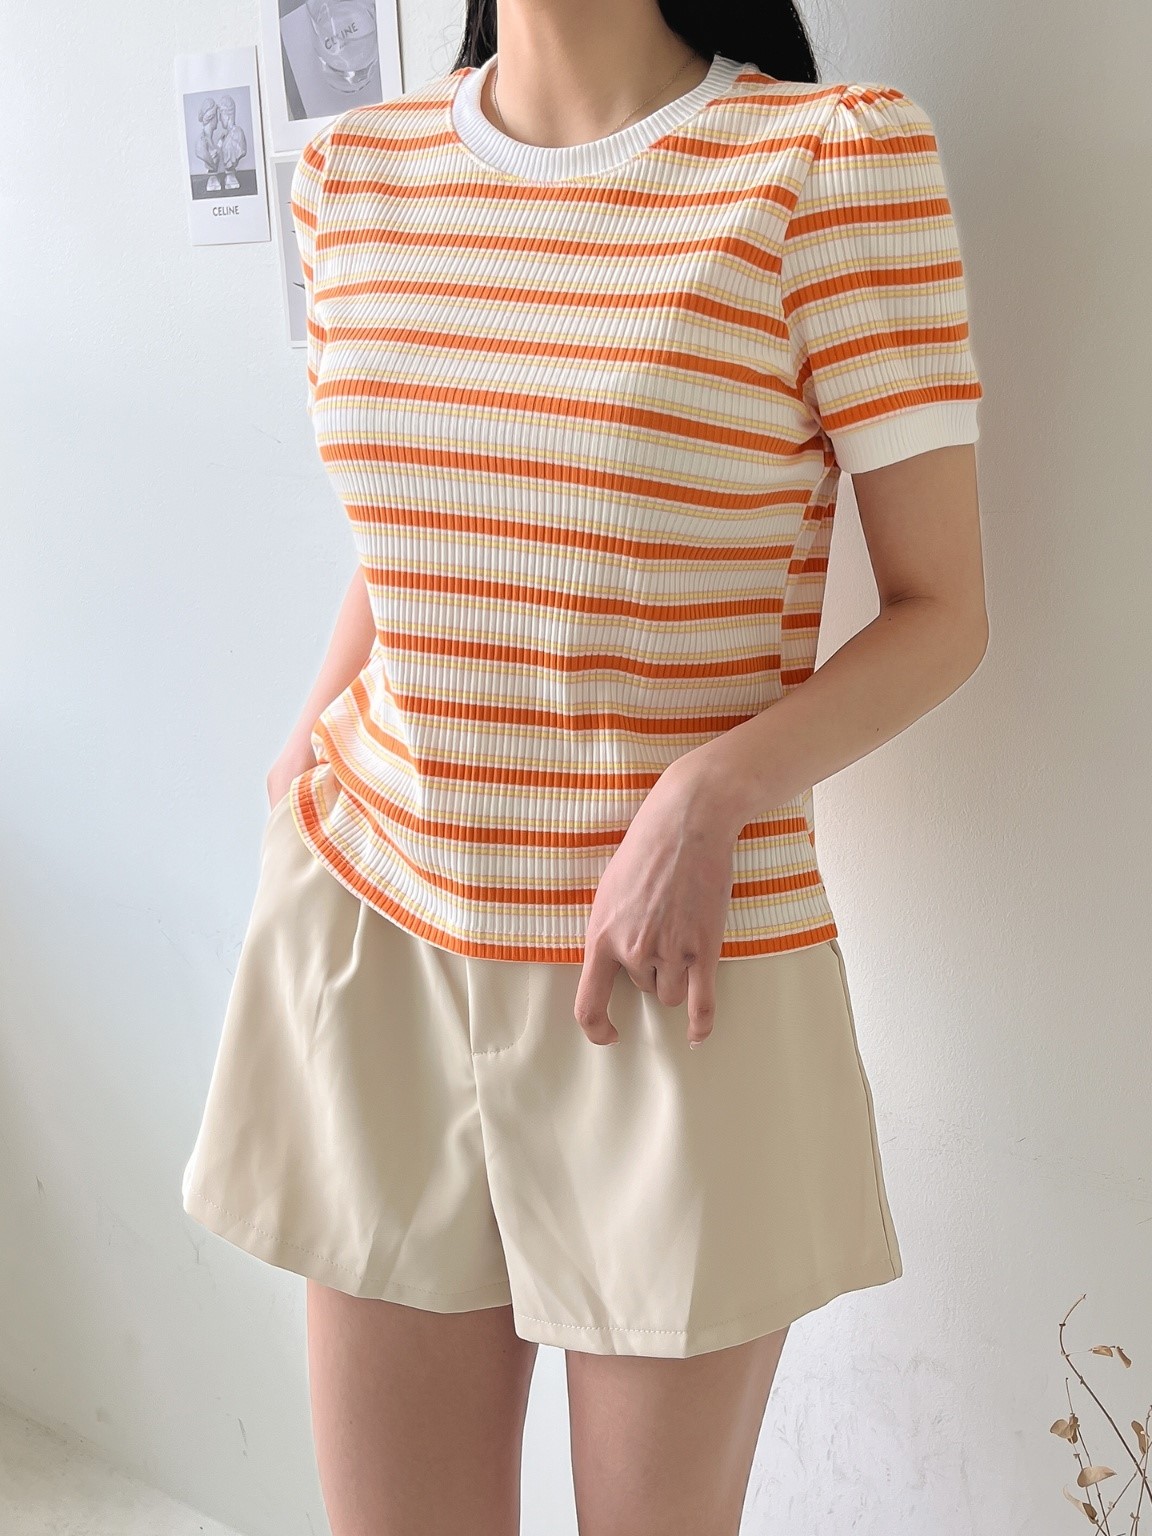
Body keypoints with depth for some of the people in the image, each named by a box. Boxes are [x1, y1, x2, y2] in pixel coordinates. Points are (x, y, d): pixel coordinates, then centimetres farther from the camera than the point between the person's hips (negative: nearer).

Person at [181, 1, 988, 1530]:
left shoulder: (840, 156, -9)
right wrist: (314, 743, 3)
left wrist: (706, 797, -20)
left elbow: (942, 612, -7)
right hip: (378, 944, 4)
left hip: (680, 980, -3)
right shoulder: (351, 171, 6)